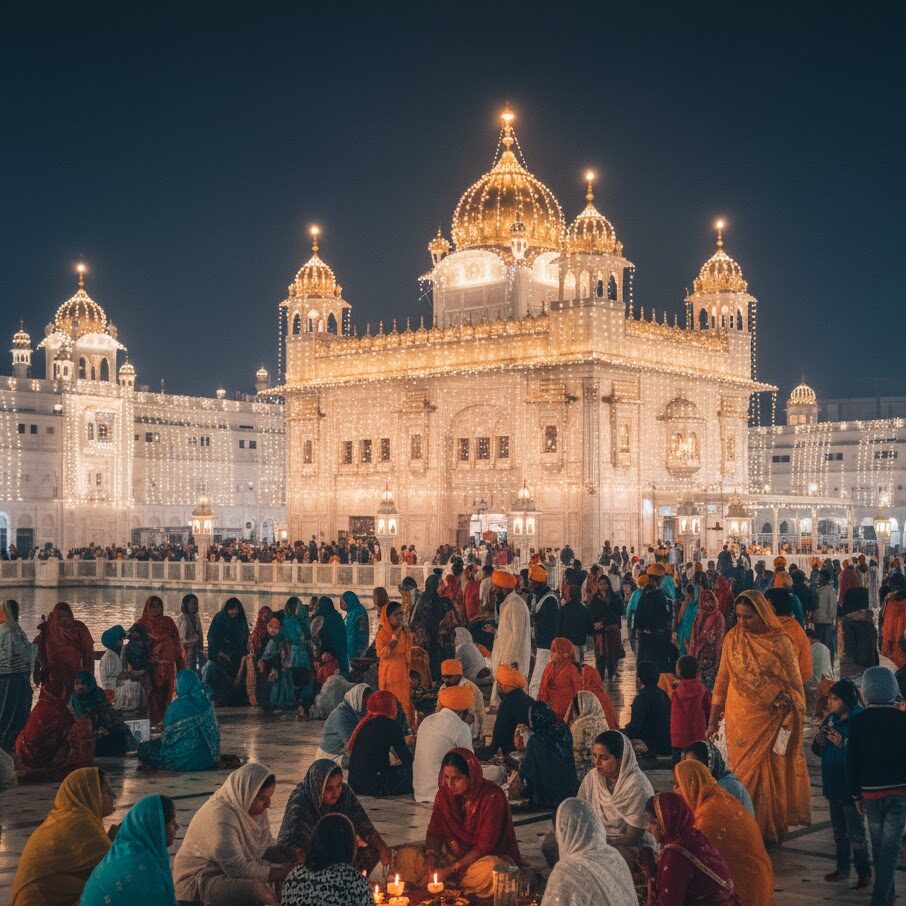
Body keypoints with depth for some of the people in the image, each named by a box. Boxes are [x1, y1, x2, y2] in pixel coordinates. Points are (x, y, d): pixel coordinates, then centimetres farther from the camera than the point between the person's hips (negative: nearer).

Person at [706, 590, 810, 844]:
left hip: (771, 721, -2)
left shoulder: (780, 642, -7)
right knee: (741, 773, 8)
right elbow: (722, 680, 6)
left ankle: (769, 830, 17)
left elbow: (795, 684, -2)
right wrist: (713, 720, 6)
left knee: (769, 775, 3)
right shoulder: (732, 639, 0)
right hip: (740, 721, 2)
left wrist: (794, 722, -3)